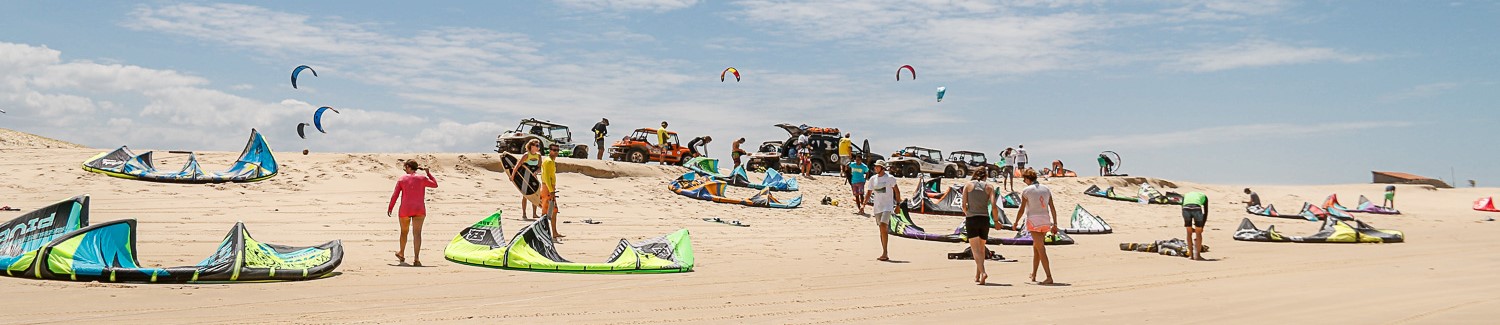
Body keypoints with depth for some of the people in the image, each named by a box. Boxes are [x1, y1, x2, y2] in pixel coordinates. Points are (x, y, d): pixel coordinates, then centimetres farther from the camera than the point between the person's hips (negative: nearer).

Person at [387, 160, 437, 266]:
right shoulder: (422, 179, 1)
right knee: (417, 233, -9)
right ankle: (416, 258, -21)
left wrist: (390, 207, 10)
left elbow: (395, 195, 1)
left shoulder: (402, 179, 2)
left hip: (405, 209, 1)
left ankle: (401, 254, 41)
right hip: (419, 209, -1)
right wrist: (428, 173, 17)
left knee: (404, 232, 20)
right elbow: (435, 185, 16)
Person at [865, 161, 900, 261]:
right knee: (882, 230, 9)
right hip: (877, 207, 6)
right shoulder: (873, 179, 8)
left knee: (883, 227, -19)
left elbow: (897, 191, 0)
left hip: (887, 206, -6)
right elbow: (868, 193, 13)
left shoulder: (890, 178, -5)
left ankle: (885, 253, -17)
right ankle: (885, 253, 15)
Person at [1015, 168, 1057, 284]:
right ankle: (1033, 275, 26)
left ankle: (1049, 277, -16)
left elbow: (1022, 210, -4)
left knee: (1041, 250, -9)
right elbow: (1052, 208, 9)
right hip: (1045, 220, 6)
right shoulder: (1046, 189, 10)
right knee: (1035, 247, 19)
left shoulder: (1026, 190, -5)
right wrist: (1055, 224, 13)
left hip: (1033, 220, -6)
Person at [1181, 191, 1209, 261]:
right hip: (1197, 208, -2)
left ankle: (1191, 254, 22)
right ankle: (1197, 255, 17)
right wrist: (1202, 226, 32)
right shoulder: (1204, 196, 35)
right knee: (1198, 233, 16)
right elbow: (1205, 212, 29)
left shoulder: (1186, 195, 39)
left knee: (1189, 233, 19)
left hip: (1186, 208, 2)